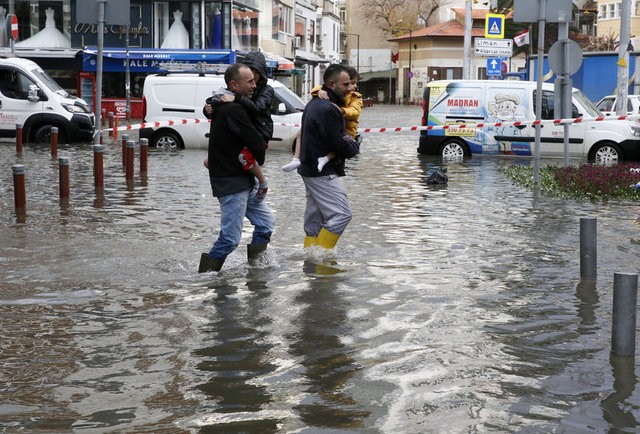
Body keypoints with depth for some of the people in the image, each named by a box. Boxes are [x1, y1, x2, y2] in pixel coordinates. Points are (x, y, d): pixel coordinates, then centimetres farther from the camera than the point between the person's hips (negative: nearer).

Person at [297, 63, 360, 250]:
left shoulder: (314, 103, 15)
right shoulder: (328, 109, -20)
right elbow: (339, 145, -20)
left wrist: (348, 140, 7)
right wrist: (355, 146, 0)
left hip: (310, 169, 11)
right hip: (322, 172, -11)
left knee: (315, 218, 14)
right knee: (342, 213, -10)